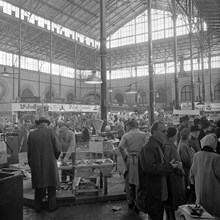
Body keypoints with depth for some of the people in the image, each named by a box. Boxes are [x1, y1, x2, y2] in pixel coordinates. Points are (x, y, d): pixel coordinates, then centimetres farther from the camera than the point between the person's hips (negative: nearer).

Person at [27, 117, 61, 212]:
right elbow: (57, 149, -9)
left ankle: (38, 206, 23)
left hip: (36, 164, 2)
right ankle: (52, 206, 19)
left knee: (38, 186, 14)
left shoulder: (31, 134, 0)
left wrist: (30, 164, 14)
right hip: (50, 163, -2)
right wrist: (55, 158, 11)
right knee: (51, 185, 12)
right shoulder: (51, 132, -8)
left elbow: (29, 151, 2)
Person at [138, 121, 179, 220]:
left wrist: (170, 165, 8)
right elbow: (149, 168, -30)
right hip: (151, 195, -10)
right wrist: (169, 167, -21)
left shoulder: (159, 146, 15)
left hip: (159, 194, 10)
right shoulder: (148, 148, -19)